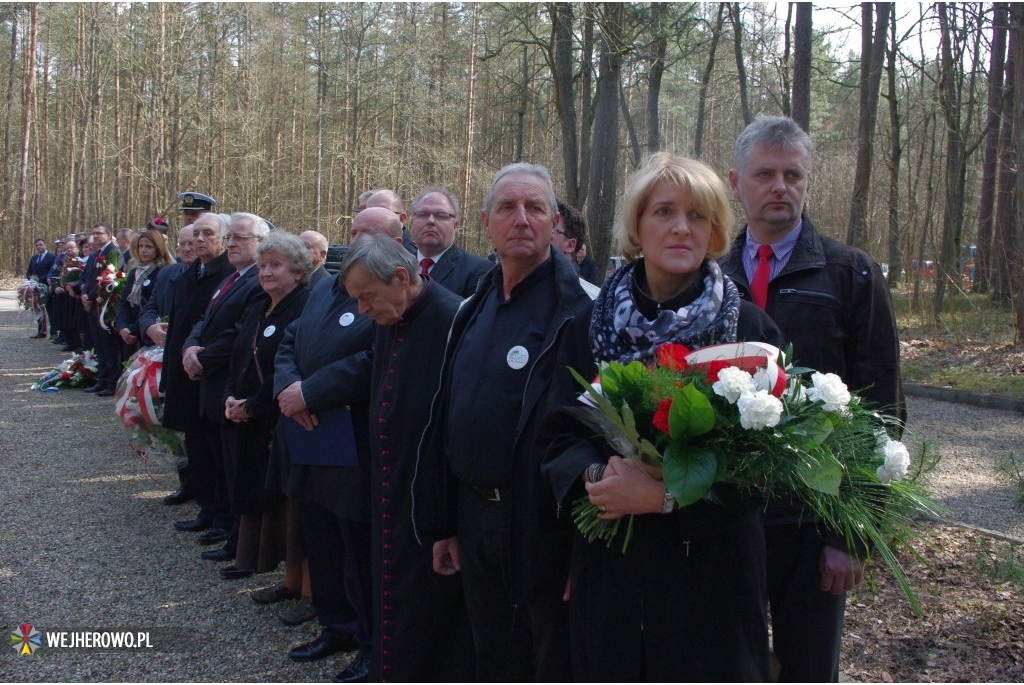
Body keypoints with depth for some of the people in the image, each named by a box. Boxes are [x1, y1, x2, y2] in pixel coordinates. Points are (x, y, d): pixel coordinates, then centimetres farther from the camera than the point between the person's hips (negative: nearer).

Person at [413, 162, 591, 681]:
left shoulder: (580, 308, -13)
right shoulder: (475, 308, 11)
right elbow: (445, 416, 14)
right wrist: (441, 522, 14)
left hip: (543, 521, -7)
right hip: (475, 516, 7)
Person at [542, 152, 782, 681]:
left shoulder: (749, 328, -2)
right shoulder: (590, 326, 5)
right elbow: (562, 434, 3)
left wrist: (668, 496, -21)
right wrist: (595, 476, -19)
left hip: (712, 564, -1)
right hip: (611, 564, 2)